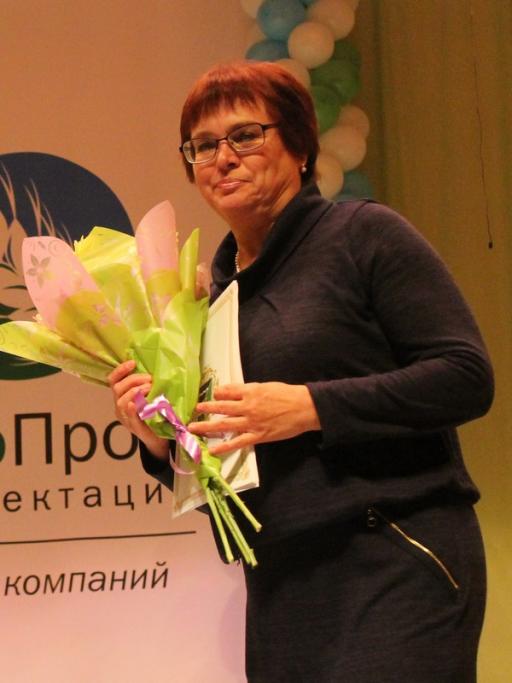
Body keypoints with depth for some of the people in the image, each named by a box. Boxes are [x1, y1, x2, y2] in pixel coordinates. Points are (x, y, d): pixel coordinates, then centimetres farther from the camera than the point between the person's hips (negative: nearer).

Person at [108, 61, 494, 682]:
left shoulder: (364, 233, -2)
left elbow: (467, 376, -11)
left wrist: (311, 407, -17)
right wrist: (160, 443, -2)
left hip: (397, 563, -5)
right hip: (280, 590, 6)